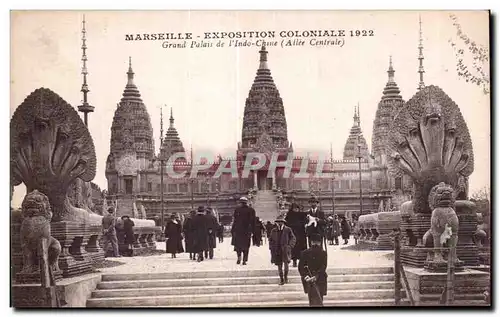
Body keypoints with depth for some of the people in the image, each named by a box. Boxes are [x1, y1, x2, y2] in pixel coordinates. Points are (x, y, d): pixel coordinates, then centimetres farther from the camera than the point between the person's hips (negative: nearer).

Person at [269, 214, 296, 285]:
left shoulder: (288, 230, 2)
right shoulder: (274, 231, 9)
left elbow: (293, 238, 6)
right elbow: (270, 240, 18)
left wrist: (290, 246, -6)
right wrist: (271, 248, 6)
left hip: (285, 250, -3)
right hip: (277, 251, 3)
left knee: (286, 262, -19)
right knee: (279, 265, 5)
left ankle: (286, 277, -2)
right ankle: (281, 279, 15)